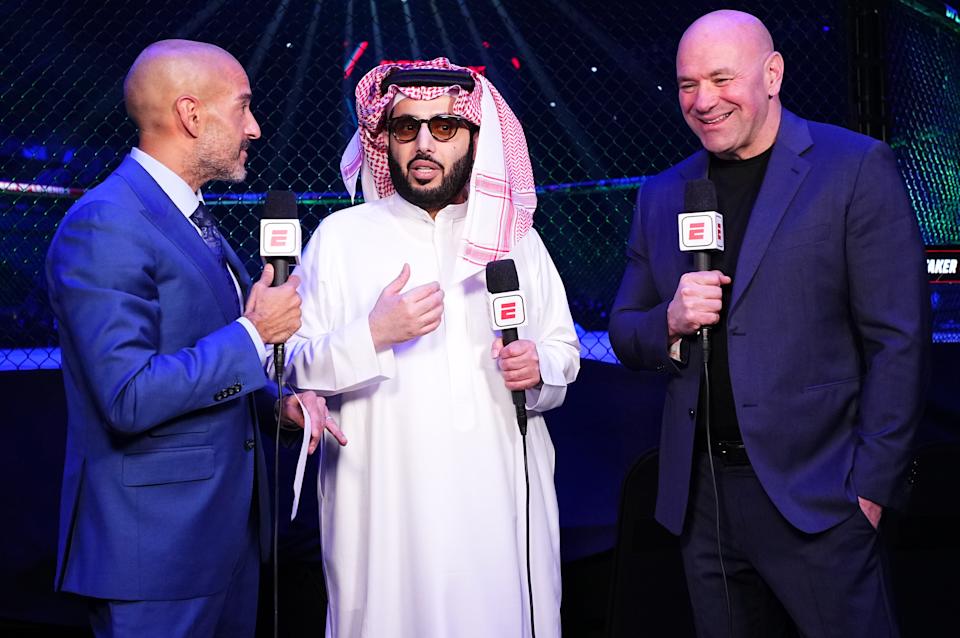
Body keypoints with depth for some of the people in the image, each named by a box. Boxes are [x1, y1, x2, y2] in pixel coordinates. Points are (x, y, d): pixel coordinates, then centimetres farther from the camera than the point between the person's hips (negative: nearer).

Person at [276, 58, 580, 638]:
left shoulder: (516, 237, 11)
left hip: (503, 500, 3)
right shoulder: (342, 236, 1)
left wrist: (539, 369, -6)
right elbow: (296, 368, -3)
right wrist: (372, 335, -18)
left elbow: (563, 348, 15)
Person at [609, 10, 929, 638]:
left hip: (814, 495, -4)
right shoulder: (662, 196, 11)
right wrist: (670, 322, -9)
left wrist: (871, 486, -12)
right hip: (701, 497, 5)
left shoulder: (856, 169, -4)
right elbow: (625, 336, 14)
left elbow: (898, 339, -7)